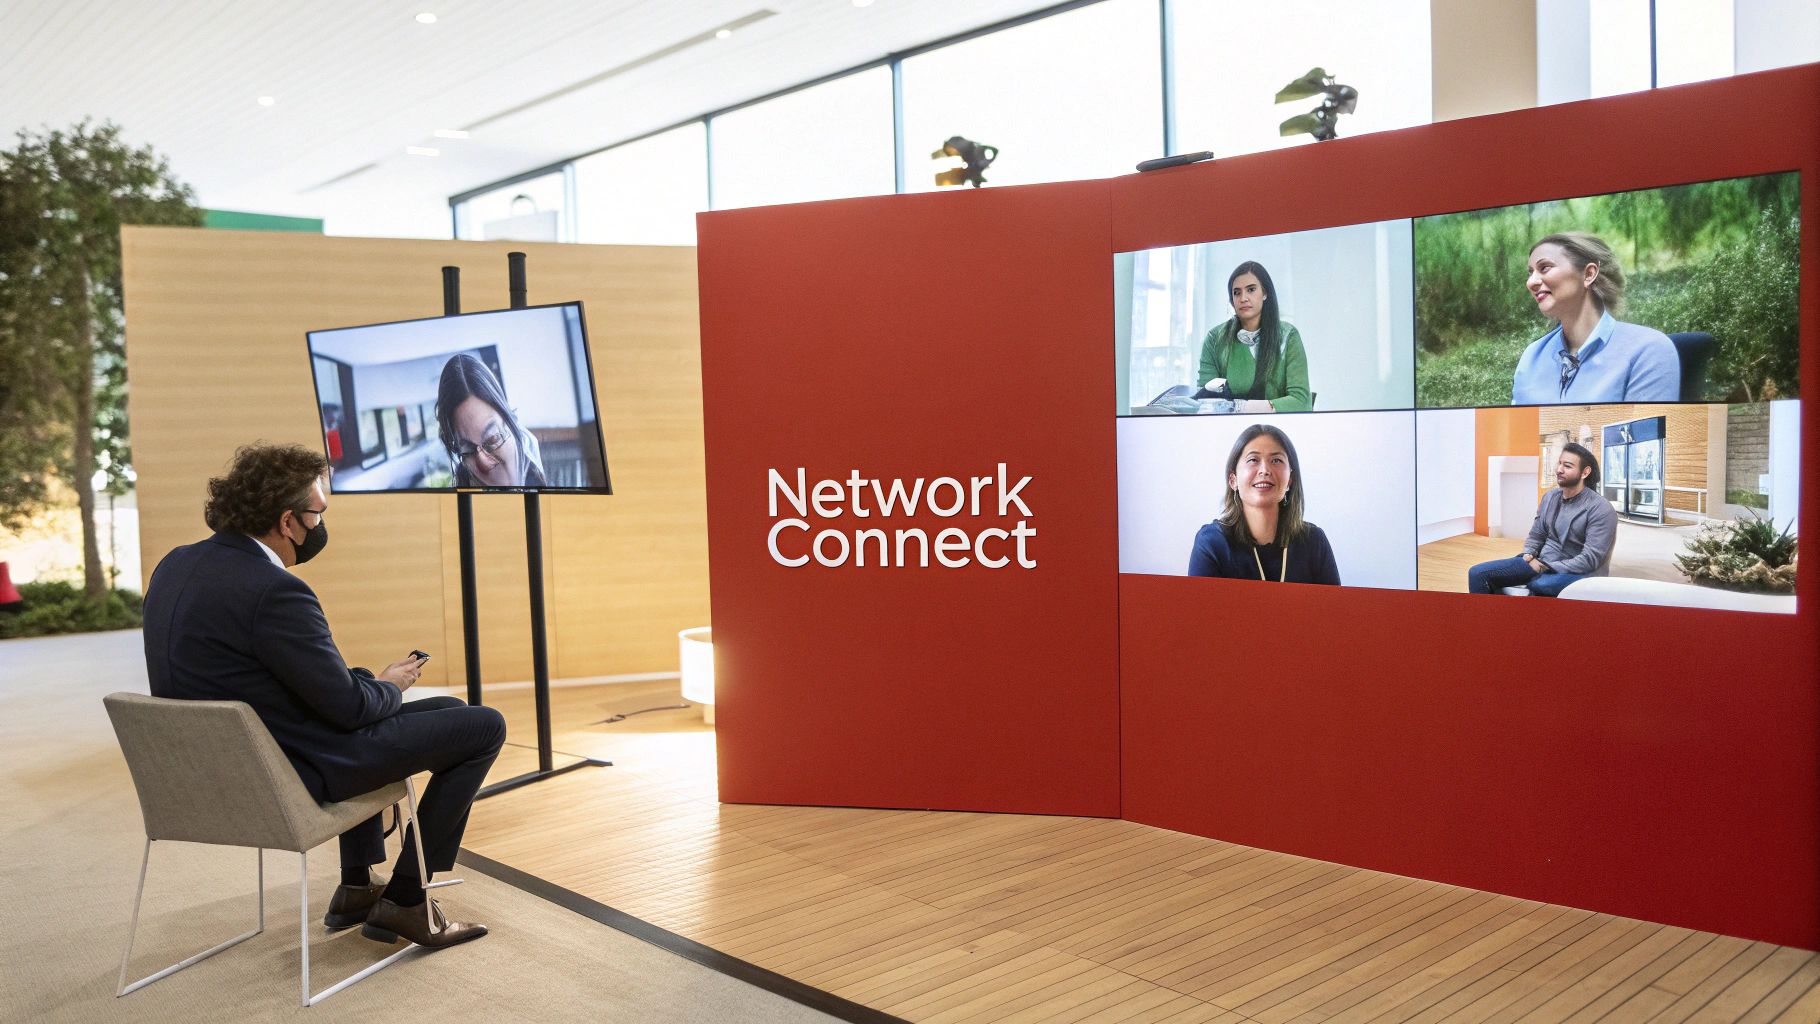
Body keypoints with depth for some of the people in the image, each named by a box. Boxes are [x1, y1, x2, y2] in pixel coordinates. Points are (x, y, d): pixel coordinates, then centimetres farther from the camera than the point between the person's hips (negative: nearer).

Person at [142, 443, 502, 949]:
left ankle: (357, 887, 36)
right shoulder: (274, 590, -27)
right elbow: (347, 705, -22)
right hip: (295, 775, -10)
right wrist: (389, 686, -1)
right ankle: (405, 903, 7)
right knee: (484, 726, -3)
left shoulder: (174, 566, 3)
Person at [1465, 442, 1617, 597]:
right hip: (1540, 563, 7)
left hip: (1575, 572, -7)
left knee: (1538, 585, -41)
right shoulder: (1549, 497, 9)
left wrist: (1546, 568, -20)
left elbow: (1590, 559, -17)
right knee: (1478, 573, -10)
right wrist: (1528, 556, -5)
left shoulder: (1600, 509, -11)